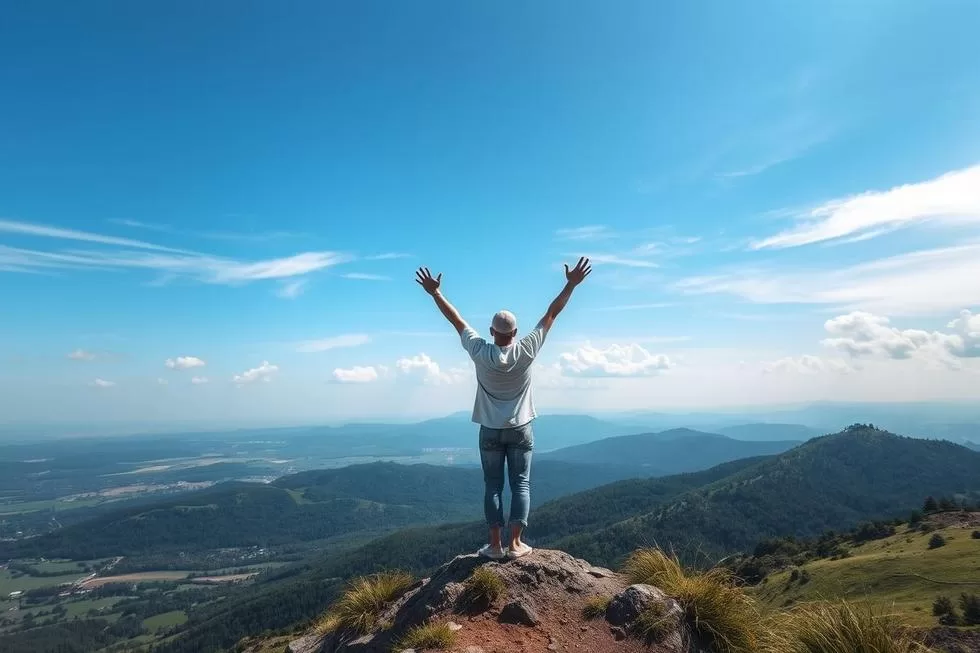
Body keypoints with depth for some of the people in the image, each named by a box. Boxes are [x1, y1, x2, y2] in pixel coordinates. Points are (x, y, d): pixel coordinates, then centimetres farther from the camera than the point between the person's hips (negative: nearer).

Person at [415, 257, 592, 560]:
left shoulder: (481, 353, -13)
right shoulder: (526, 350, -13)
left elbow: (457, 320, -6)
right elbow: (551, 314, -9)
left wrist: (435, 293, 2)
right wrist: (571, 284, -3)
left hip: (490, 431, 0)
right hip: (520, 430, 0)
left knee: (493, 486, 8)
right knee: (521, 484, 7)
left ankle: (495, 544, 11)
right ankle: (515, 543, 6)